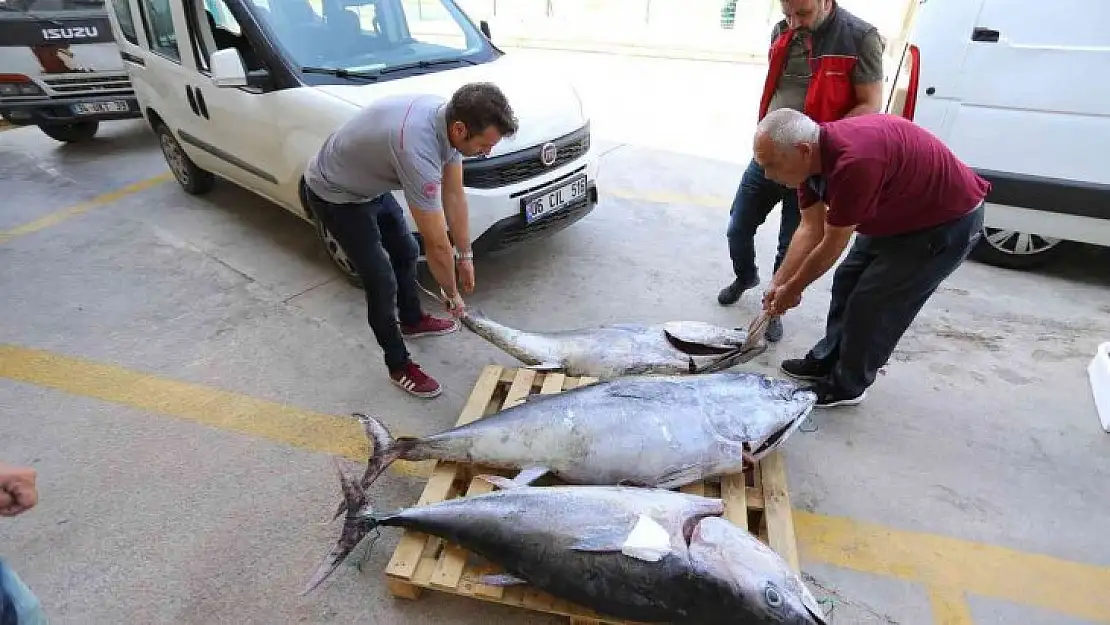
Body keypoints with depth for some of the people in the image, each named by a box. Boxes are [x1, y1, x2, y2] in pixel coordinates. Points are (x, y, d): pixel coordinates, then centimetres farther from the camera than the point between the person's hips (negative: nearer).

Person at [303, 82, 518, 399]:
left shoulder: (450, 116, -16)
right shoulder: (417, 148, -42)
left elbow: (454, 196, -4)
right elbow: (437, 245, -33)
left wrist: (465, 255, 3)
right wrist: (452, 294, -17)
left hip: (372, 184, 9)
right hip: (336, 196, -8)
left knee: (406, 253, 20)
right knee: (383, 283, -7)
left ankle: (412, 321, 45)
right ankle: (399, 367, 14)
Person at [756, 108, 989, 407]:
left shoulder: (854, 161, -38)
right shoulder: (812, 154, -11)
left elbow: (833, 245, -26)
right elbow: (811, 228, -4)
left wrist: (792, 289, -13)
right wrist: (778, 283, -6)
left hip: (949, 221, -8)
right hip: (898, 215, 9)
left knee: (871, 302, -6)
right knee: (847, 282, 12)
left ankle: (847, 386, 12)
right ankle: (827, 361, 28)